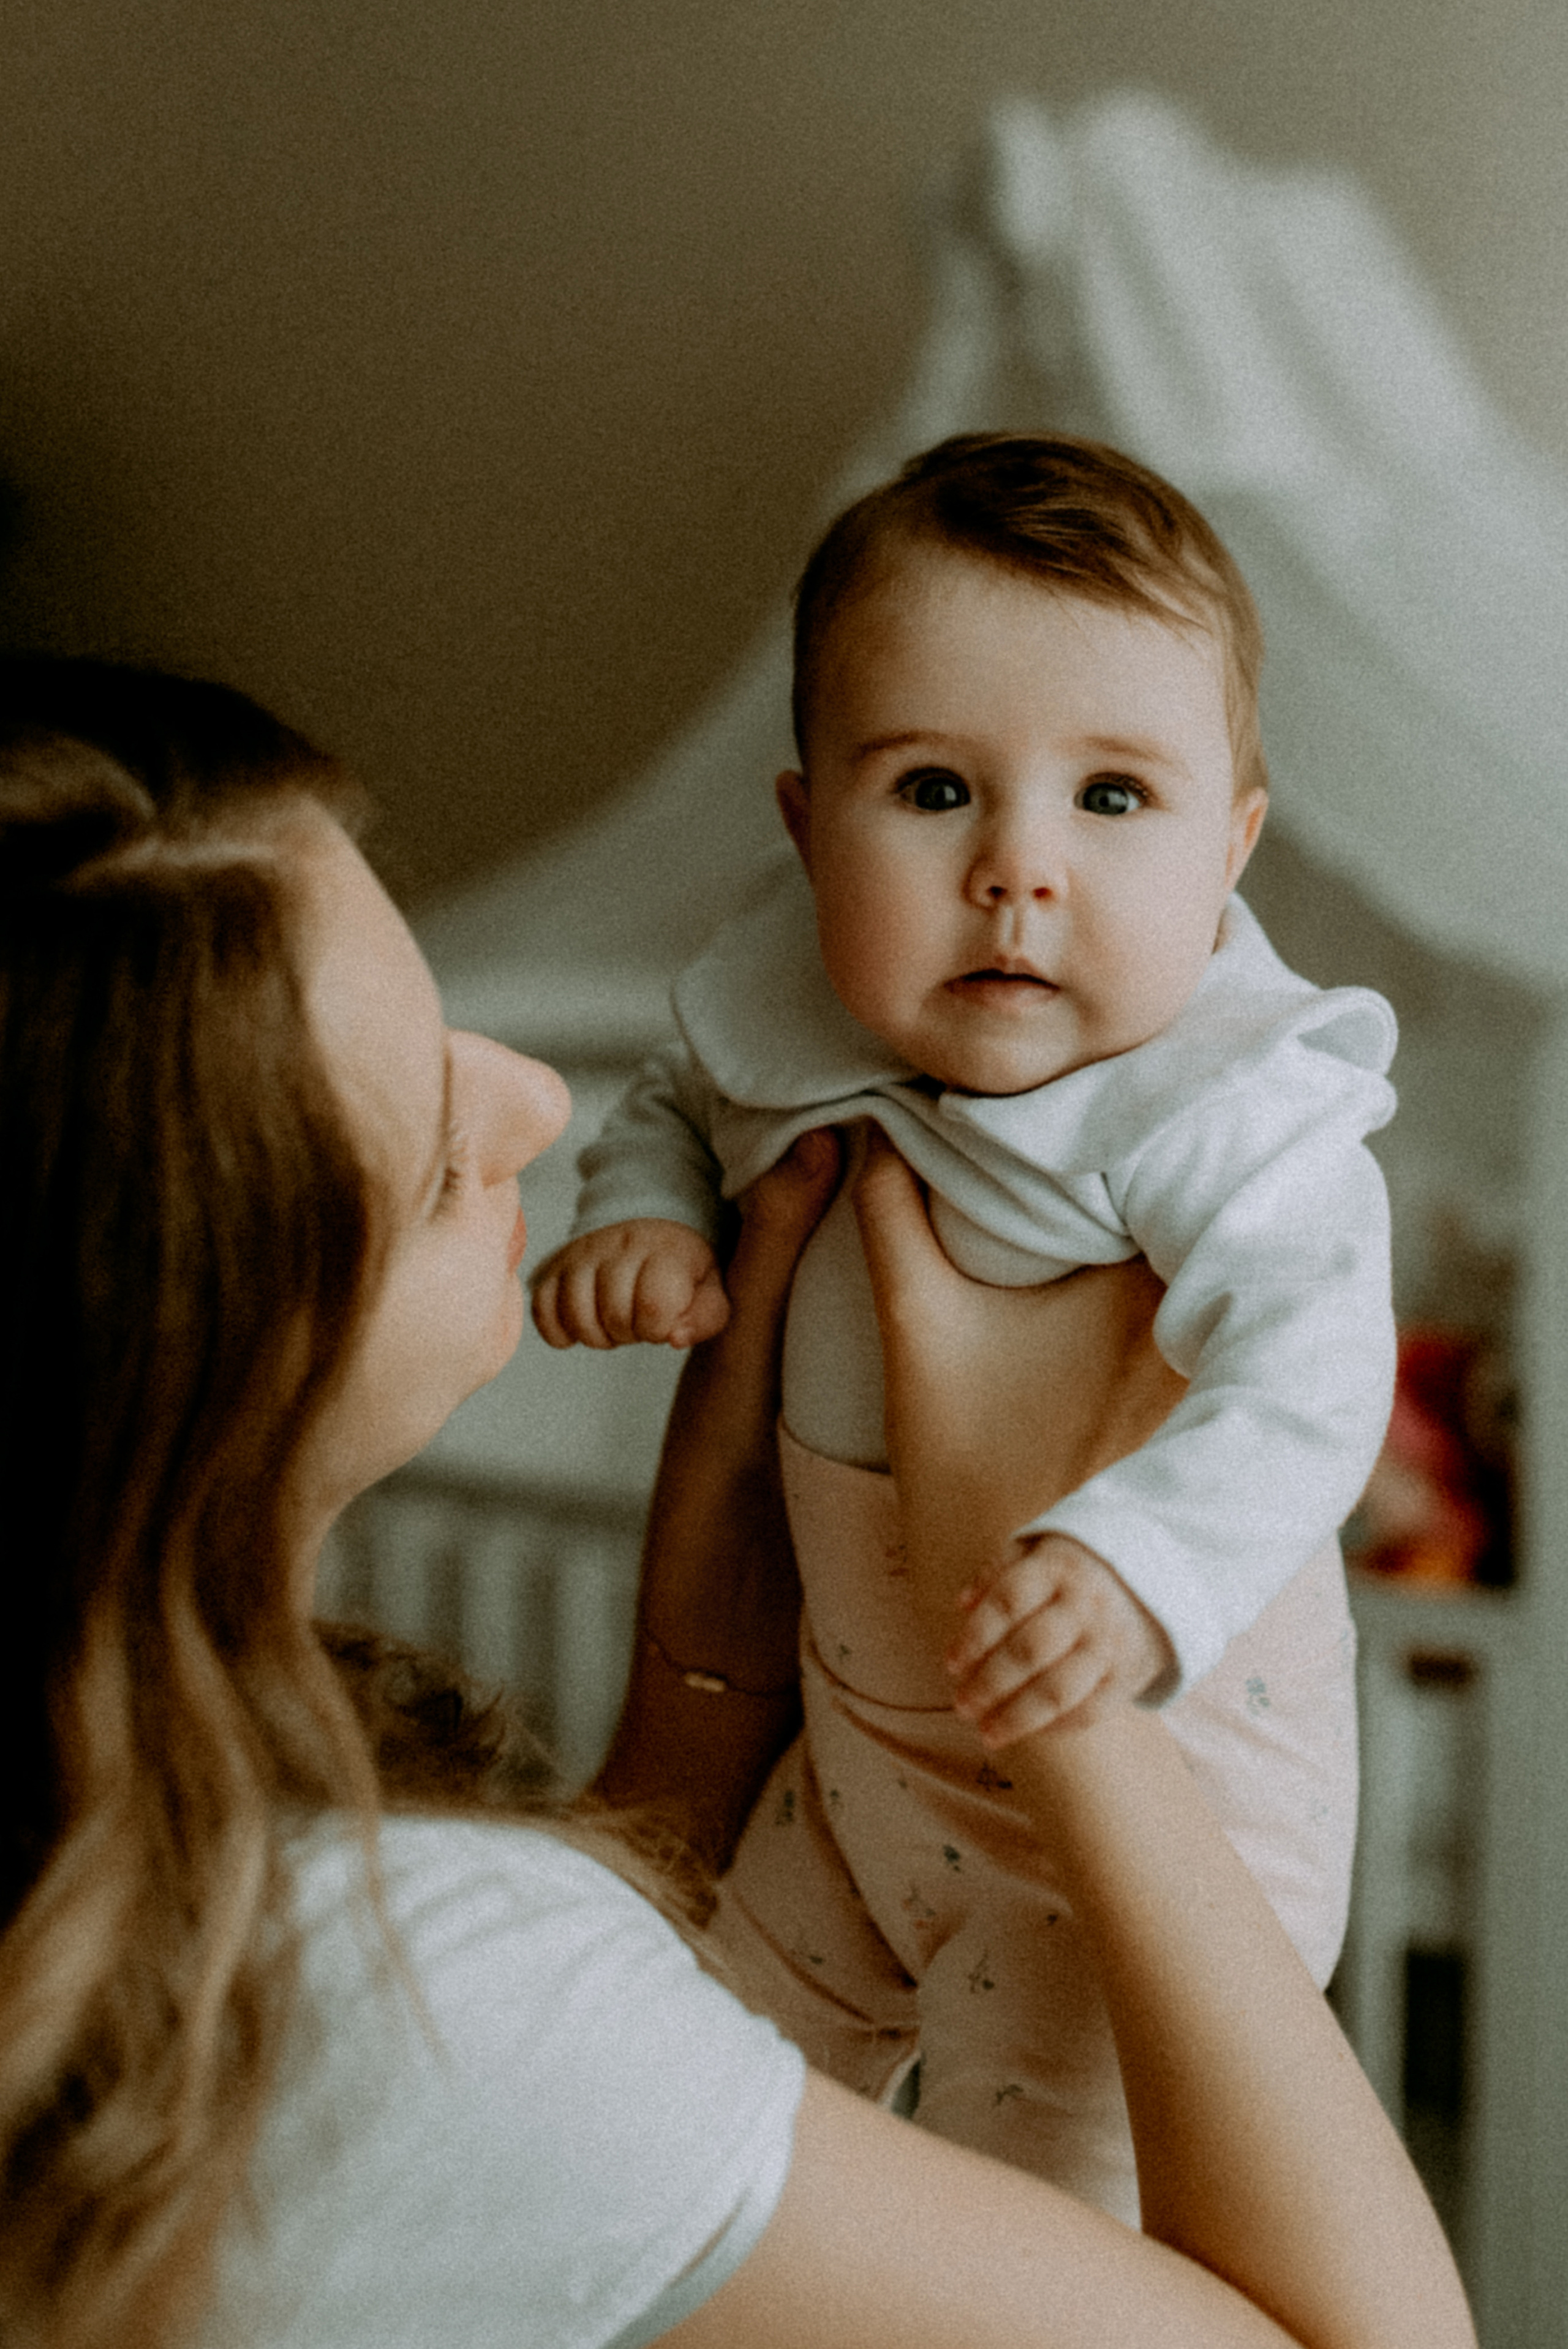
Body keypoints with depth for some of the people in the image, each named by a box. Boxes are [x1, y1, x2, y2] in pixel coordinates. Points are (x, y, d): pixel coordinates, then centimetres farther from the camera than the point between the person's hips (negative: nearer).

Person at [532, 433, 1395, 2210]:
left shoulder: (1227, 1121, -30)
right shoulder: (793, 1013, -11)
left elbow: (1301, 1387, -39)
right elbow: (682, 1102, 9)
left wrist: (1137, 1567, -55)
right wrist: (640, 1216, -12)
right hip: (863, 1715, 7)